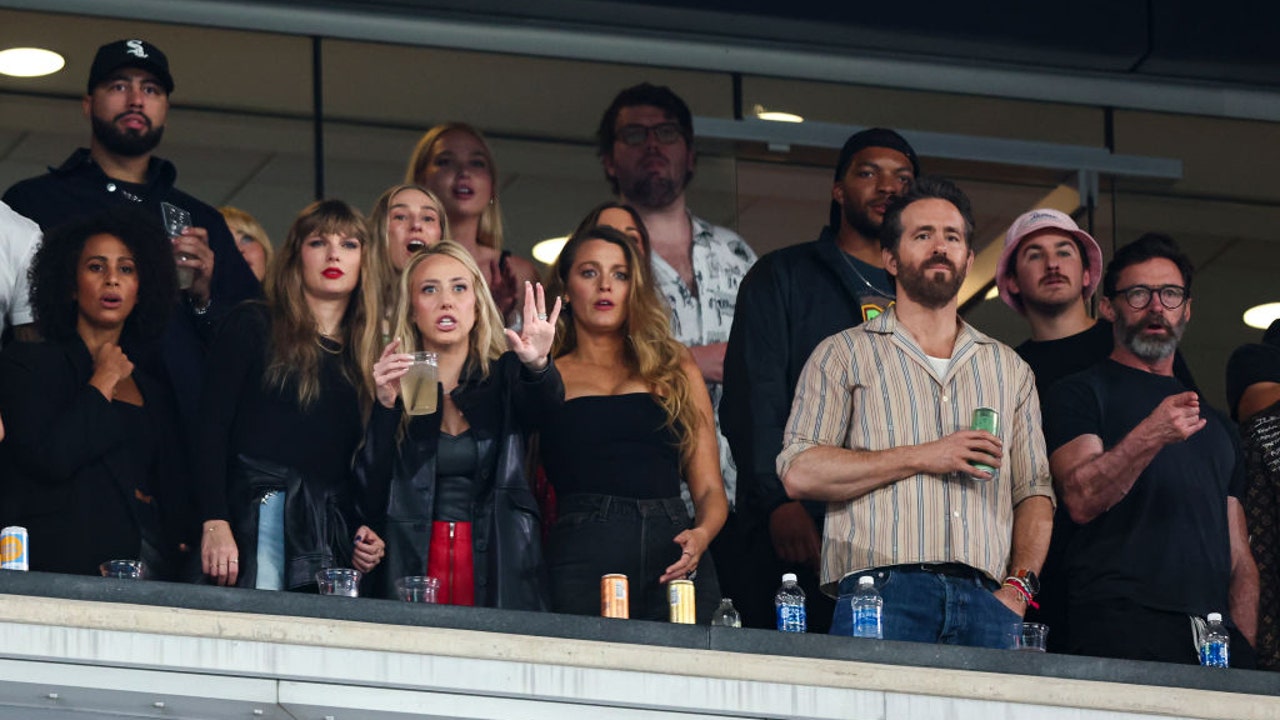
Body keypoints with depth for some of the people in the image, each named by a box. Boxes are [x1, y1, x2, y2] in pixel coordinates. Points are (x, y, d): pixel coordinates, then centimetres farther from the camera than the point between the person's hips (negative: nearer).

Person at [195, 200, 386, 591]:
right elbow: (212, 428, -1)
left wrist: (372, 535, 3)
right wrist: (215, 523, -12)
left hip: (335, 535, 4)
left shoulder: (367, 354, 20)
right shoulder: (253, 327, 8)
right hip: (259, 520, -4)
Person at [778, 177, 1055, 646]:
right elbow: (799, 473, 0)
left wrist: (1018, 584, 2)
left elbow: (1034, 490, 20)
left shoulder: (1008, 369, 24)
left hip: (984, 601, 3)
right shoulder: (845, 354, 12)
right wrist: (922, 458, -5)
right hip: (883, 591, -3)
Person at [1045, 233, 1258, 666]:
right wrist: (1149, 437, -23)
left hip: (1215, 631, 5)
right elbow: (1080, 500, -8)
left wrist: (1243, 645, 5)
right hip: (1122, 625, -5)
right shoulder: (1081, 394, 10)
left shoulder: (1214, 423, 27)